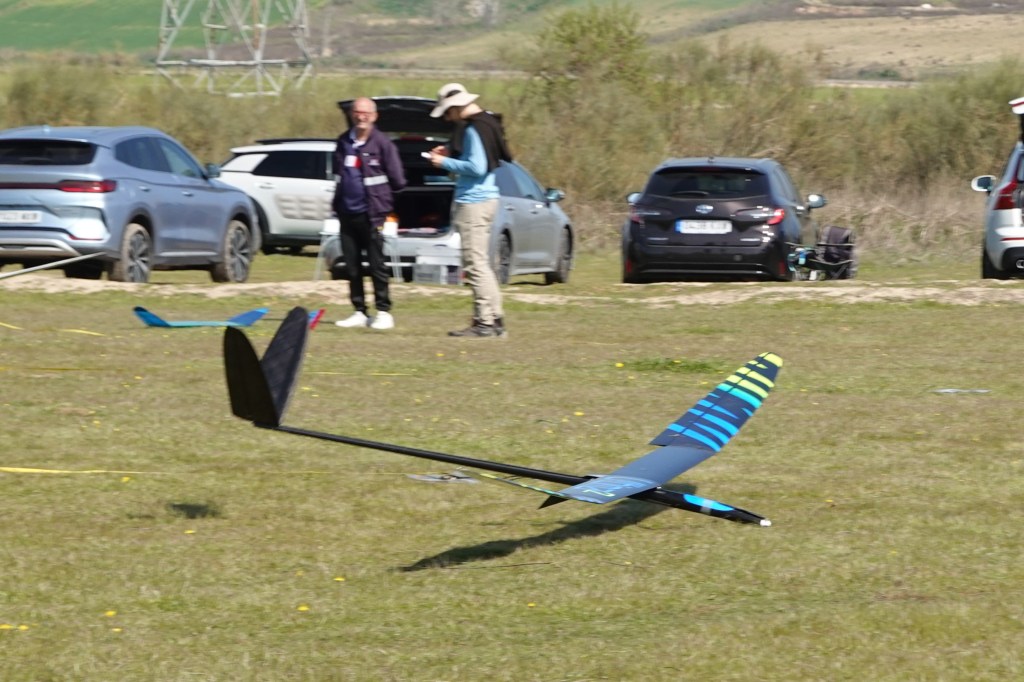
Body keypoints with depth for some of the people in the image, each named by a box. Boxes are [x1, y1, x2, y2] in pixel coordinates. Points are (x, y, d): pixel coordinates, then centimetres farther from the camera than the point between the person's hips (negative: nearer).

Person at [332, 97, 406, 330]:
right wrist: (338, 200, 12)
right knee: (352, 267, 7)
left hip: (371, 214, -5)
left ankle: (383, 312, 3)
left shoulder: (382, 143, -6)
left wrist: (379, 193, 6)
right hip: (347, 212, 5)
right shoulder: (343, 142, 10)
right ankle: (359, 312, 14)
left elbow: (397, 180, -4)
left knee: (377, 265, -4)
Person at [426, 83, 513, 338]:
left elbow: (476, 167, -22)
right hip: (485, 199, 11)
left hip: (473, 202, -11)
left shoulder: (473, 129, -16)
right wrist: (451, 153, 14)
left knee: (475, 264, -9)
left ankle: (485, 322, -9)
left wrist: (446, 162, -11)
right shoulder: (487, 122, 14)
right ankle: (495, 317, 19)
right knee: (481, 264, 16)